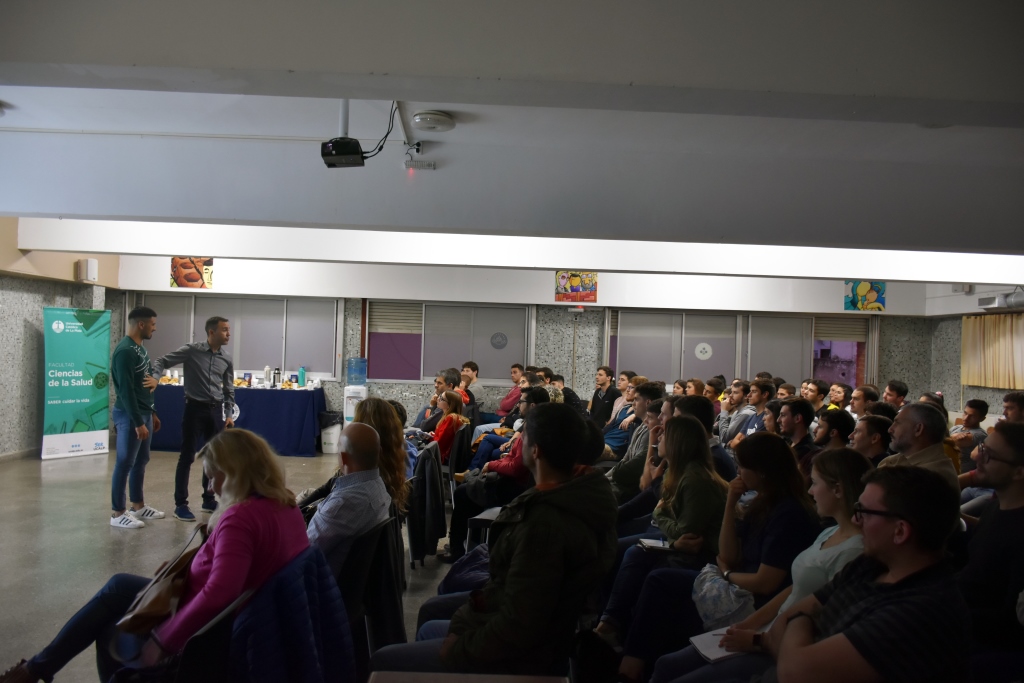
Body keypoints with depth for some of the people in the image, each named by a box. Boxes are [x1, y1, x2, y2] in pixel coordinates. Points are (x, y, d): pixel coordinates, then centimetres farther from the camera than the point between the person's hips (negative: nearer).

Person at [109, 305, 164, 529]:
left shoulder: (140, 349, 12)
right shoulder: (124, 351, -19)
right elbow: (126, 391, -22)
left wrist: (152, 413, 20)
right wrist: (138, 422, -22)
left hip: (143, 413, 10)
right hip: (129, 416, -10)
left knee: (140, 461, 15)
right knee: (125, 463, -3)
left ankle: (138, 506, 26)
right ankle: (118, 513, 5)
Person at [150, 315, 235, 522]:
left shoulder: (226, 359, 6)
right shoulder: (191, 351, -7)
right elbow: (162, 361, -7)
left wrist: (229, 414, 6)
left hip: (216, 410, 4)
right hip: (195, 408, -4)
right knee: (187, 457, -1)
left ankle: (208, 499, 23)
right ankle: (180, 504, 7)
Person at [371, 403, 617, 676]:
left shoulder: (545, 522, -35)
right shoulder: (589, 487, -7)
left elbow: (517, 629, -30)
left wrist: (458, 650, -18)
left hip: (518, 656, -10)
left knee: (382, 660, 3)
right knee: (428, 631, 30)